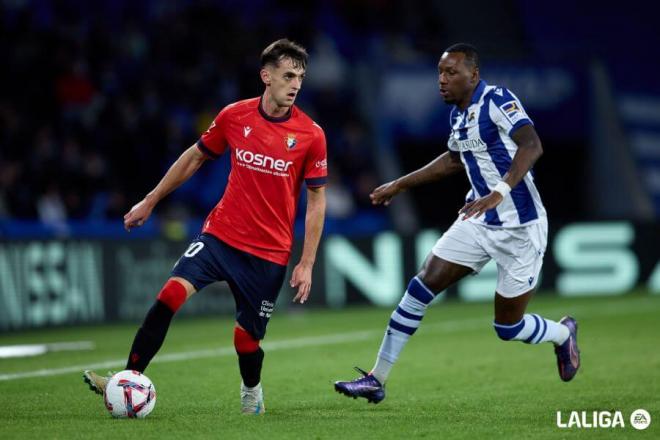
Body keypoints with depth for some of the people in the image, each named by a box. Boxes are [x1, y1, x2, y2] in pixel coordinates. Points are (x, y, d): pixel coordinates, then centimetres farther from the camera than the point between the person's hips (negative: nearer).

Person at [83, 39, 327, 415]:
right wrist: (150, 201, 18)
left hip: (269, 252, -1)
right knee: (171, 294, -20)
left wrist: (307, 264, -5)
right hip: (221, 233, 1)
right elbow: (196, 157, 14)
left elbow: (317, 200, 0)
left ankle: (252, 392, 37)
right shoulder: (234, 116, -2)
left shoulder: (311, 134, -6)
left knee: (247, 339, 3)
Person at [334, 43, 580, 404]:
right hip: (478, 221, 7)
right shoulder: (457, 114, 7)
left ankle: (563, 334, 35)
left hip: (520, 228, -7)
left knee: (508, 328, 1)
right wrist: (399, 185, 29)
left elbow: (532, 146, -32)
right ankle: (377, 379, 0)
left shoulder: (496, 101, -18)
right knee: (422, 285, -5)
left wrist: (501, 191, -45)